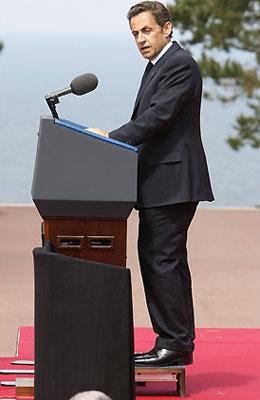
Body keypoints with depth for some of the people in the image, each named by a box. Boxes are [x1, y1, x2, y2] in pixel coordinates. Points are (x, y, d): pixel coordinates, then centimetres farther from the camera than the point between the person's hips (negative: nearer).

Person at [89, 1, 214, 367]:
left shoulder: (180, 64, -11)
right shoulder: (158, 65, 20)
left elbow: (158, 116, -20)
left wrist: (111, 139, -20)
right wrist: (113, 140, 7)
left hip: (173, 181, -11)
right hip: (158, 183, 11)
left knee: (164, 261, -9)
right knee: (154, 258, 12)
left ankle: (176, 345, -4)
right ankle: (174, 343, 17)